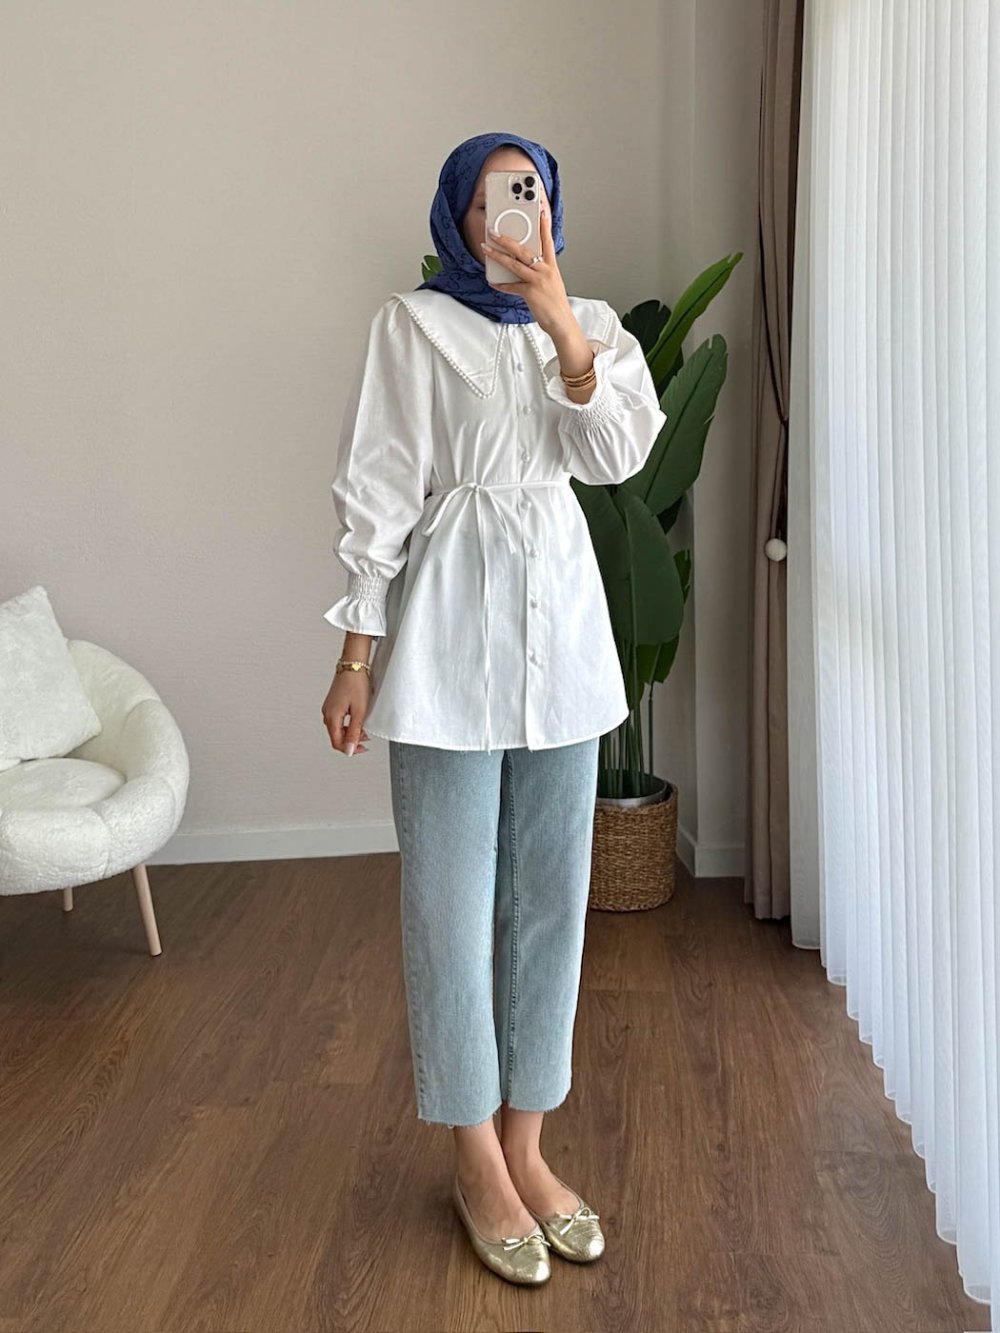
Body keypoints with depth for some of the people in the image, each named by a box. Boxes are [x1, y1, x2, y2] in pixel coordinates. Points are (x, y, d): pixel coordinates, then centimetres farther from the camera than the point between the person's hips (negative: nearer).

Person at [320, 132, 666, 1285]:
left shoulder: (589, 323, 11)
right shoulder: (412, 323, -1)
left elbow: (615, 454, -5)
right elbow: (377, 492, -4)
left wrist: (559, 322, -16)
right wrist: (357, 655, -7)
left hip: (561, 621, 5)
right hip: (451, 621, -4)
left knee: (550, 892, 9)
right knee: (452, 897, 1)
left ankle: (525, 1143, 23)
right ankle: (475, 1160, 17)